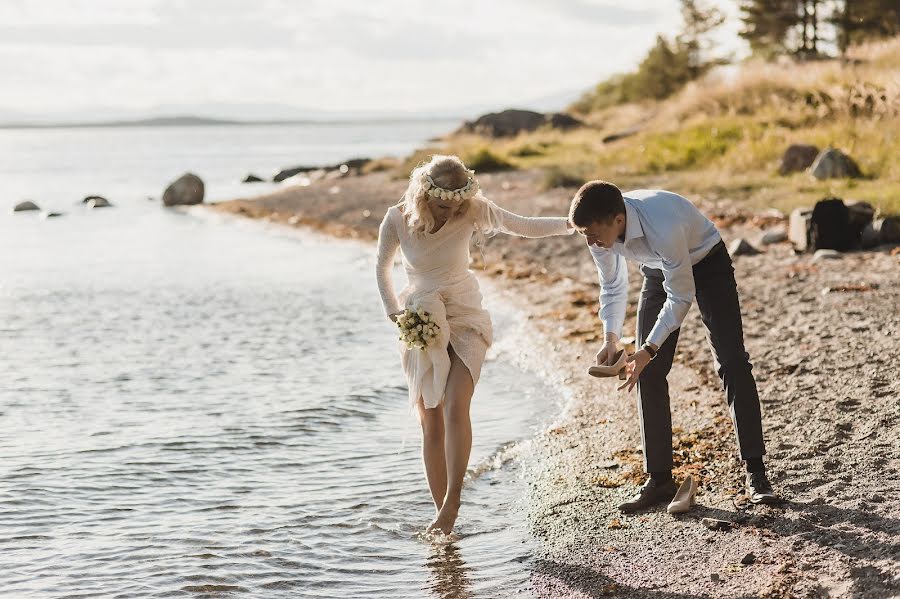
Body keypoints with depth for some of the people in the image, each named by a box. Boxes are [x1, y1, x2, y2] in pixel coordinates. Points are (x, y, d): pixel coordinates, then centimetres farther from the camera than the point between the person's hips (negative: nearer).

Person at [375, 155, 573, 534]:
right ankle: (442, 511, 7)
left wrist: (572, 223, -19)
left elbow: (524, 227, -6)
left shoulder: (473, 211, -12)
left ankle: (453, 500, -13)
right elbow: (381, 268, 6)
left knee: (456, 409, -21)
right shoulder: (397, 220, -11)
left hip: (465, 318, -1)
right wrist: (394, 312, -2)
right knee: (430, 424, -1)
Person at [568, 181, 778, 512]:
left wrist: (647, 351, -34)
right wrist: (611, 338, -17)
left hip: (706, 263, -5)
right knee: (649, 373, -2)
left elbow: (681, 297, -31)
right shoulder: (599, 229, -24)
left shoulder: (663, 227, -43)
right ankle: (659, 479, 5)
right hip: (658, 272, 6)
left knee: (732, 362, -12)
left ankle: (755, 473, -7)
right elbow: (612, 287, -5)